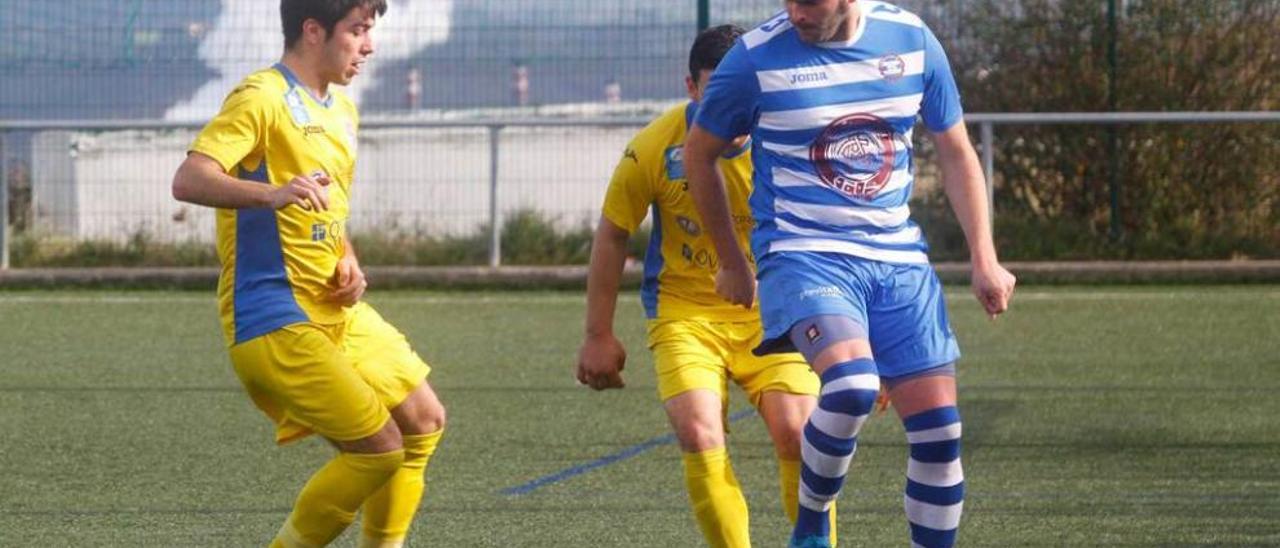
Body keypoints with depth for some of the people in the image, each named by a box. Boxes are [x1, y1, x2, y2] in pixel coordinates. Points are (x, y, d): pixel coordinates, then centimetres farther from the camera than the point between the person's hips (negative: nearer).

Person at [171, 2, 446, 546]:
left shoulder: (341, 110, 17)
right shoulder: (262, 97, -12)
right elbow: (188, 180, -24)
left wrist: (349, 265, 7)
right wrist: (273, 194, -42)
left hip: (336, 312, 10)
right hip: (275, 317, -10)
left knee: (424, 422, 14)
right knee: (379, 448, -14)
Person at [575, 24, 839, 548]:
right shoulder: (655, 149, -14)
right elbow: (612, 235, 0)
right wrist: (599, 335, 4)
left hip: (770, 310, 0)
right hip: (685, 313, 0)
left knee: (797, 434, -15)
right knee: (700, 439, -18)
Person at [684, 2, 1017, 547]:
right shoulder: (757, 57, -9)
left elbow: (956, 154, 13)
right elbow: (699, 153, 6)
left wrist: (984, 259, 7)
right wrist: (732, 264, 13)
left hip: (898, 257, 4)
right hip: (803, 253, -4)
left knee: (939, 430, -3)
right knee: (851, 383, -30)